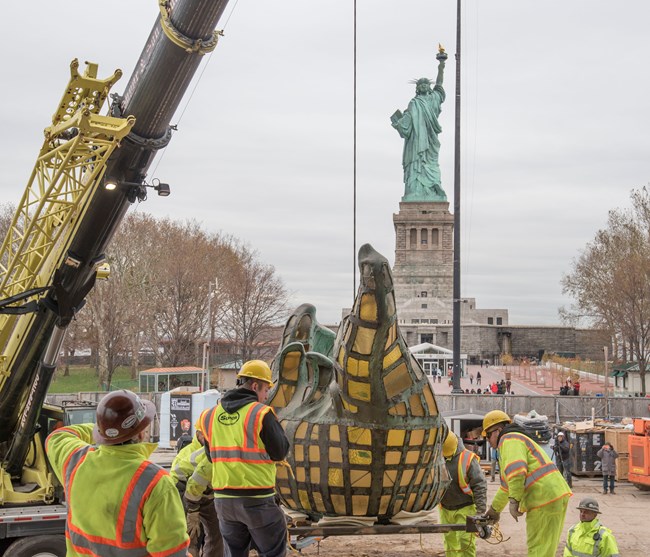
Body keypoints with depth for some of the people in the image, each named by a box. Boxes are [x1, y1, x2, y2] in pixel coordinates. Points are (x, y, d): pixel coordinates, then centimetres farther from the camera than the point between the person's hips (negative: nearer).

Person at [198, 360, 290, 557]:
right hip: (257, 499, -5)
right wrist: (274, 425, 7)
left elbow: (211, 455, 13)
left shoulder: (210, 415, 6)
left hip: (223, 498, 5)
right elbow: (280, 452, -7)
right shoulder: (261, 413, -12)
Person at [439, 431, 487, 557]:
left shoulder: (468, 458, -13)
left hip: (465, 508, -5)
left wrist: (480, 508, -14)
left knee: (465, 542, -13)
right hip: (446, 509, 5)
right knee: (450, 542, 9)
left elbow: (480, 484, -12)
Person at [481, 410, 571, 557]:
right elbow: (507, 486, 40)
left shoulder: (508, 440, -5)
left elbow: (516, 470, -25)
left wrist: (513, 501, -24)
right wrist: (495, 509, 46)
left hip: (544, 499, -10)